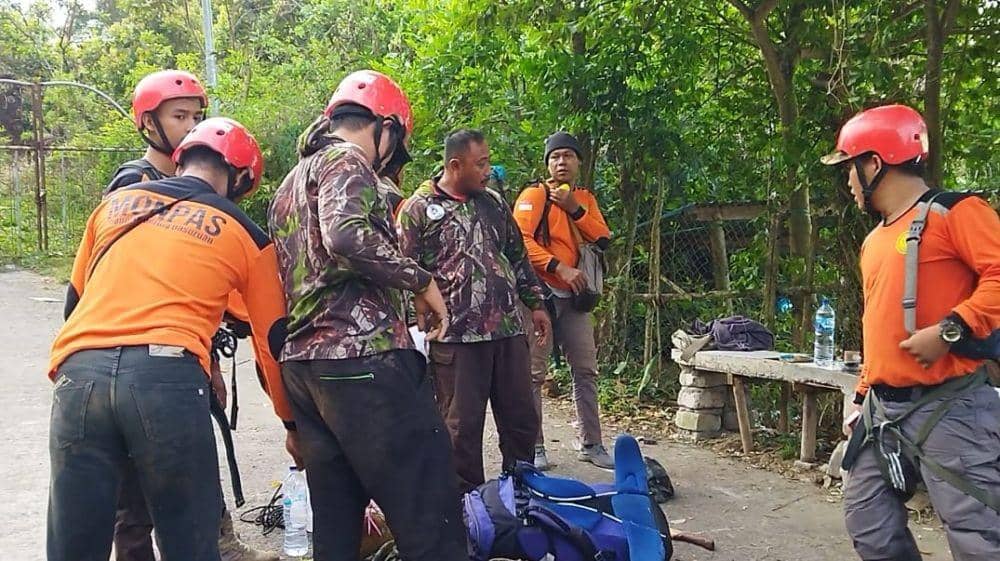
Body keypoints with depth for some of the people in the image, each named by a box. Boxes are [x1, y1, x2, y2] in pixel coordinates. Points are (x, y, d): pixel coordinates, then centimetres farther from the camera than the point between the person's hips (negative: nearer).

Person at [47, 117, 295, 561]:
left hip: (78, 373, 3)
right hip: (168, 377, -3)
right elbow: (274, 341, 19)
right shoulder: (246, 235, 14)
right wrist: (292, 422, 31)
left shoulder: (115, 203, 23)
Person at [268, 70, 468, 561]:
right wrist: (421, 280, -11)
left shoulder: (289, 184, 27)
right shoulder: (347, 160, -1)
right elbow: (347, 234, -23)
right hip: (363, 359, -10)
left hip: (301, 365, 10)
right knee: (433, 521, -8)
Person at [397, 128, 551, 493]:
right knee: (462, 427, 3)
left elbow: (518, 257, 22)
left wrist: (535, 304, 18)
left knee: (522, 420, 10)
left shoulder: (493, 203, 15)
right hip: (456, 336, -5)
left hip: (509, 329, 5)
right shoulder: (418, 209, -1)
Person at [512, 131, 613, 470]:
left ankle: (591, 445, 18)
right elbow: (521, 240, -16)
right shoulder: (534, 195, -4)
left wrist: (574, 208, -9)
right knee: (535, 373, -2)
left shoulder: (585, 199, 14)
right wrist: (560, 268, -22)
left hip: (575, 295, 6)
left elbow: (603, 240, 1)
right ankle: (534, 447, 6)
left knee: (586, 371, 8)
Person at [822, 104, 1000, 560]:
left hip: (948, 407, -9)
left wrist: (950, 330, -25)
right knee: (868, 521, 14)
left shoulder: (953, 212, -7)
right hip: (884, 408, 9)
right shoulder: (874, 241, 19)